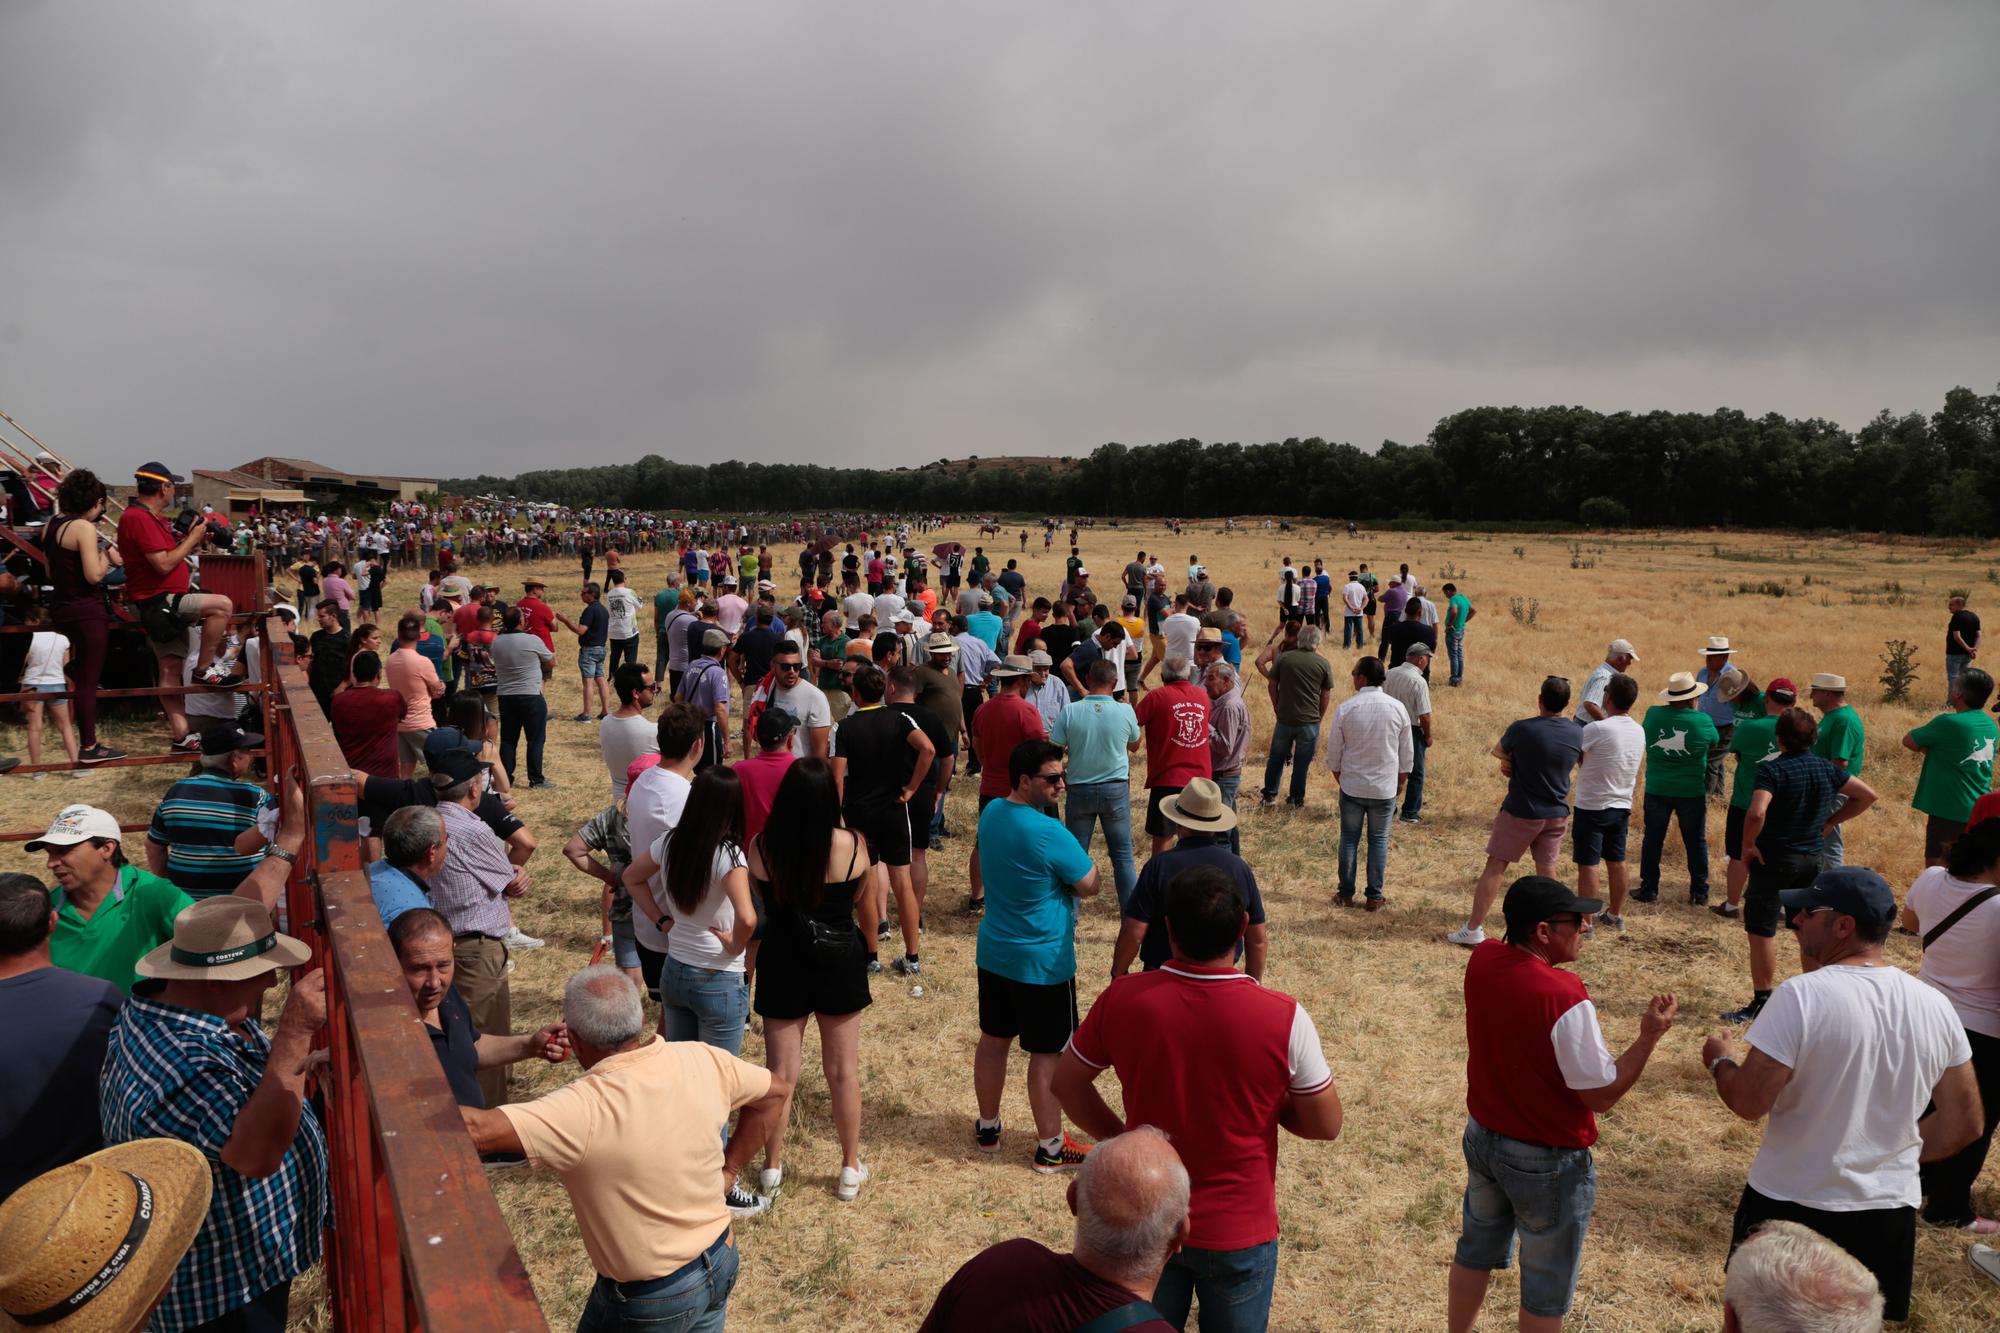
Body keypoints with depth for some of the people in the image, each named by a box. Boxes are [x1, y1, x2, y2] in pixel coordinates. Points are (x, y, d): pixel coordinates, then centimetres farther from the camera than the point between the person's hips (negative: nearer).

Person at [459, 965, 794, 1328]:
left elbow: (477, 1130, -38)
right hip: (721, 1261, 5)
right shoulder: (702, 1060, -12)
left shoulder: (584, 1109, -30)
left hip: (651, 1301, -5)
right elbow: (776, 1091, 3)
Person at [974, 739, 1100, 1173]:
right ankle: (1050, 1148, 20)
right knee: (1047, 1054, 7)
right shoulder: (1049, 834, -27)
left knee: (993, 1040, 20)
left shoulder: (991, 812, -2)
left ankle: (987, 1128, 36)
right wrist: (1079, 865, 3)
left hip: (994, 953, 8)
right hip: (1043, 962, -8)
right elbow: (1089, 885, -16)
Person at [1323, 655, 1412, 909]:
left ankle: (1346, 893, 18)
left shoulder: (1346, 708, -11)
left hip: (1352, 786, -1)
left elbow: (1334, 751, -3)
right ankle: (1374, 897, 15)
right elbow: (1407, 753, 1)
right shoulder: (1397, 708, -7)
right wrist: (1401, 781, 16)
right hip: (1385, 788, 1)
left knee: (1349, 839, 11)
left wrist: (1339, 777, 14)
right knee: (1379, 840, 11)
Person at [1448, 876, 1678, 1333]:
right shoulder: (1566, 1001, -31)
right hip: (1547, 1162, -6)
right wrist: (1649, 1036, -14)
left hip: (1482, 1138, 7)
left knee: (1476, 1250, 27)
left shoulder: (1482, 960, -10)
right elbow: (1602, 1095, -20)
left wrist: (1575, 928, 6)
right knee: (1546, 1287, 17)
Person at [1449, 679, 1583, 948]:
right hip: (1557, 813, 4)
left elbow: (1498, 751, 0)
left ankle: (1473, 930, 6)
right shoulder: (1577, 733, -2)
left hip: (1521, 812, -4)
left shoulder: (1521, 729, -18)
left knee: (1495, 866, 3)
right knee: (1547, 870, 15)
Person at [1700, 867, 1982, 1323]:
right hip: (1889, 1213, 5)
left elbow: (1748, 1103, -22)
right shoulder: (1936, 1006, -3)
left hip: (1791, 1207, -5)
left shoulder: (1802, 996, -22)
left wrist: (1720, 1060, -2)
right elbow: (1963, 1123, 6)